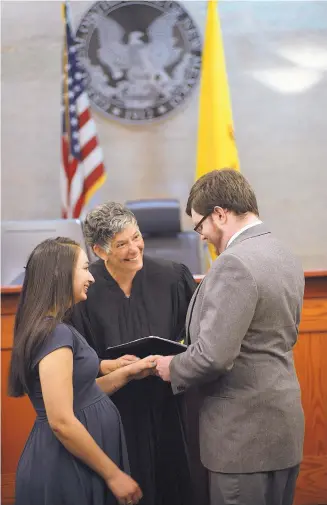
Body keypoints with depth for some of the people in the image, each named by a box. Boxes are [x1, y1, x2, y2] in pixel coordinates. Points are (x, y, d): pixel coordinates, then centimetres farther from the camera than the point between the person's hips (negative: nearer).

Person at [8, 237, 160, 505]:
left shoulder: (56, 328, 10)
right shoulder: (55, 332, -20)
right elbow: (61, 422, -25)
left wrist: (127, 373, 7)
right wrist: (113, 474, -18)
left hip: (73, 466, 10)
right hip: (66, 468, -9)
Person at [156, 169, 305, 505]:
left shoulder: (234, 264, -20)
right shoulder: (286, 258, 9)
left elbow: (215, 355, -25)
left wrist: (174, 369, -6)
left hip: (245, 431, -9)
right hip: (283, 424, 9)